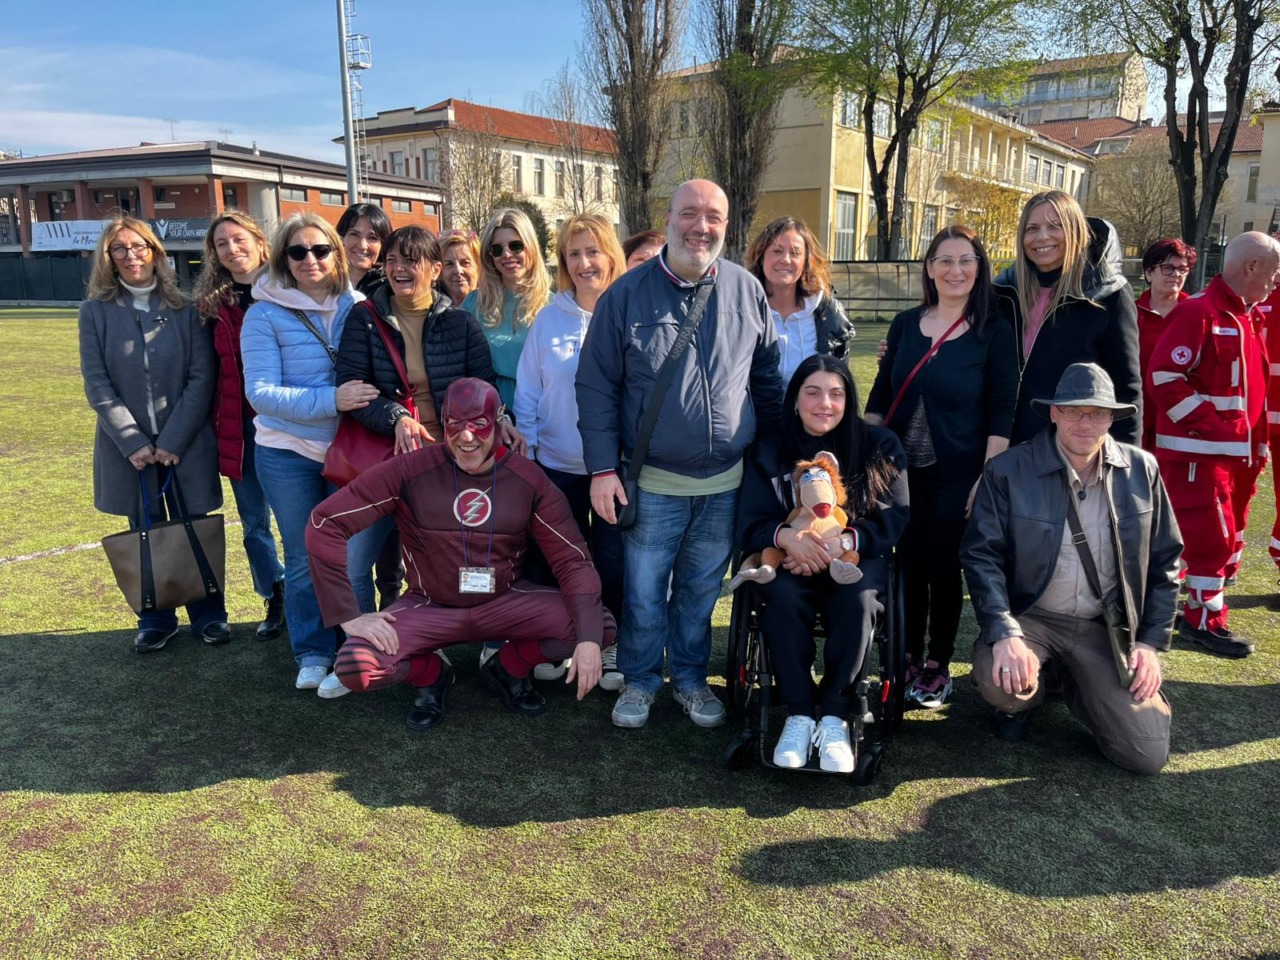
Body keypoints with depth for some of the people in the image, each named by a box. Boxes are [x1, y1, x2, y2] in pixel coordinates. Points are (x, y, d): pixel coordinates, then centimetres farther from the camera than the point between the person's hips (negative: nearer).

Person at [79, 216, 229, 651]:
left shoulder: (185, 309, 1)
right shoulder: (95, 311, 3)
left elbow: (202, 378, -4)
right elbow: (96, 383, -2)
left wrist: (174, 440, -12)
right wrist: (133, 441, -11)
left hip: (186, 445, -1)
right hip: (130, 448, 1)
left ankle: (208, 614, 20)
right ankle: (156, 620, 23)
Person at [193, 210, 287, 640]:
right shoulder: (212, 304, 7)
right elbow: (210, 370, 11)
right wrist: (218, 425, 5)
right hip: (238, 426, 4)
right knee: (254, 522, 12)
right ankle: (275, 600, 28)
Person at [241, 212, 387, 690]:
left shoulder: (357, 307, 0)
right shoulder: (265, 314, -6)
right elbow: (261, 392, -13)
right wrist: (331, 400, -26)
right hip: (289, 455, -1)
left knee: (354, 560, 4)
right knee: (304, 561, 10)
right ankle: (313, 653, 27)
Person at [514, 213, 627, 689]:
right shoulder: (549, 318, 1)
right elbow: (527, 390, 5)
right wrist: (526, 445, 2)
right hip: (557, 465, 2)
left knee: (614, 561, 7)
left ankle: (615, 648, 26)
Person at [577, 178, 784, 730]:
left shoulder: (747, 290, 1)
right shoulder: (627, 294, -6)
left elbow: (767, 379, 10)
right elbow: (595, 386, -4)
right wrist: (602, 469, -8)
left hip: (725, 482, 2)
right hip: (652, 482, -2)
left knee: (701, 591, 16)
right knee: (643, 592, 8)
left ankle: (690, 677, 35)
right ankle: (640, 679, 31)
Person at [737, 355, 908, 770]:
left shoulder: (879, 446, 2)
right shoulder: (769, 451, 5)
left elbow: (895, 519, -3)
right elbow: (750, 526, -2)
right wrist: (786, 536, -27)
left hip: (858, 556, 0)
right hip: (791, 560, 1)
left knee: (859, 598, -34)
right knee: (783, 597, -33)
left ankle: (834, 714, -20)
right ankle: (799, 712, -19)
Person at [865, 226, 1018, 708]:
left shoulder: (994, 333, -3)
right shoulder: (906, 324, 6)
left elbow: (1001, 414, -5)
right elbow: (880, 396, 10)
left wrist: (987, 479, -11)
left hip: (957, 475, -3)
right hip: (903, 470, 3)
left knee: (944, 567, 5)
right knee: (908, 563, 9)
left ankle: (938, 666, 21)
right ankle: (909, 658, 25)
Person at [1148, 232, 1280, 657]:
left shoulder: (1245, 315, 15)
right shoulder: (1197, 312, -15)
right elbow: (1164, 378, -21)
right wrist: (1211, 426, -20)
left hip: (1236, 450, 9)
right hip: (1199, 450, -9)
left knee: (1227, 536, 15)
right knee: (1213, 536, -3)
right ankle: (1205, 620, 10)